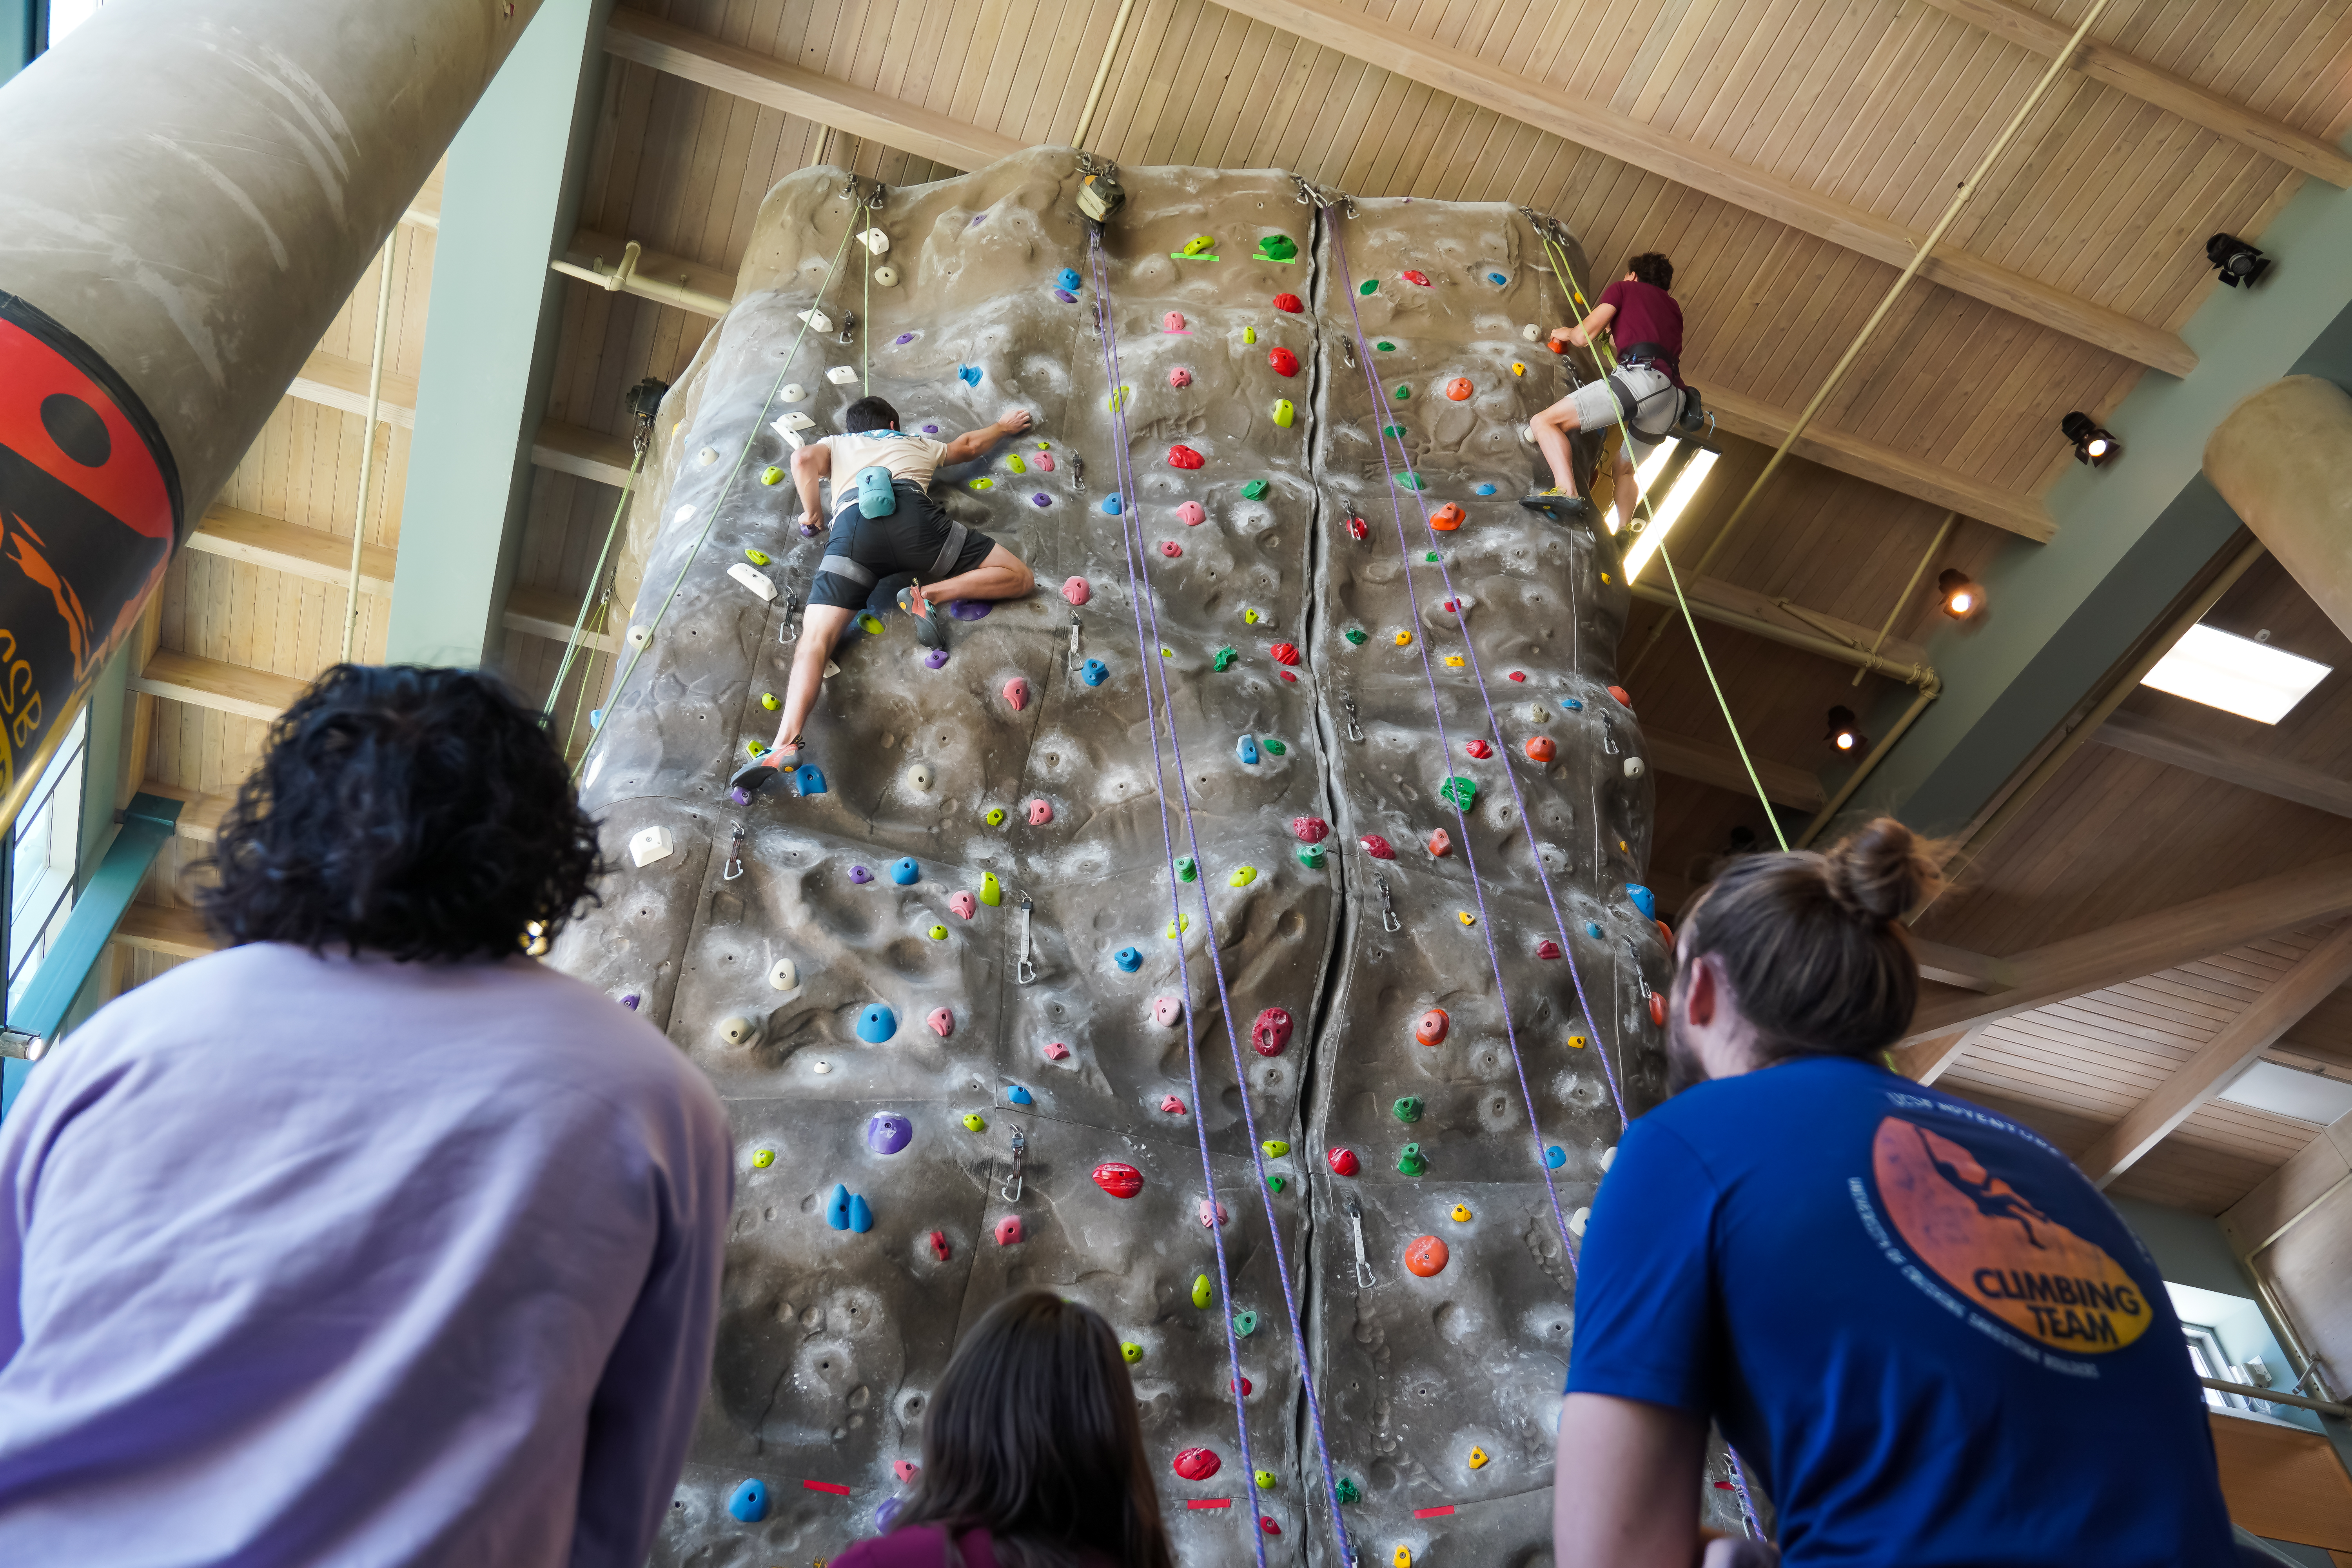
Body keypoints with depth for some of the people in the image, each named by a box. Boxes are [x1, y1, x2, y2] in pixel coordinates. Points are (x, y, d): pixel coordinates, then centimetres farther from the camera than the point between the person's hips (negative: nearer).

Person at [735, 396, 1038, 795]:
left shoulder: (835, 444, 36)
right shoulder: (916, 443, 41)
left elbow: (804, 459, 13)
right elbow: (968, 444, 58)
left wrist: (812, 513, 26)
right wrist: (1004, 426, 76)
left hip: (852, 525, 1)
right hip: (909, 512, 0)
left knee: (815, 639, -9)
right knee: (1018, 578, 7)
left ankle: (786, 742, -33)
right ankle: (927, 594, -15)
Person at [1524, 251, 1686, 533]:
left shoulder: (1624, 288, 18)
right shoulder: (1672, 307, 35)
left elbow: (1583, 337, 8)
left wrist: (1567, 333, 32)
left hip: (1642, 376, -7)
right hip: (1673, 397, 8)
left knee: (1545, 422, -12)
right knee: (1624, 468, 27)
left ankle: (1566, 492, -34)